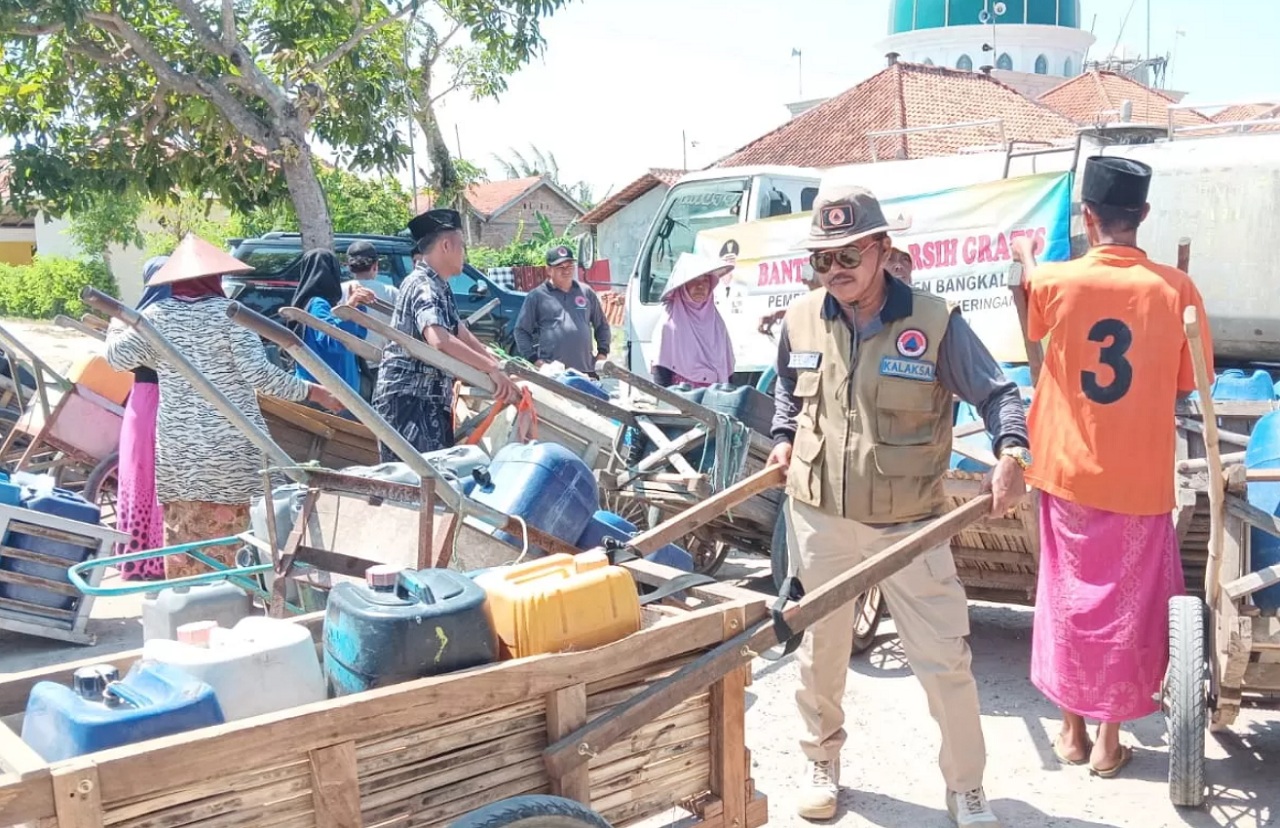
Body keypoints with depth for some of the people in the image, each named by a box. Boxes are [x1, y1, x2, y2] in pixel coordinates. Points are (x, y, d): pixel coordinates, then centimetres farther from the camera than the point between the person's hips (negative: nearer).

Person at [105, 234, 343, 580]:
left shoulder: (157, 315, 2)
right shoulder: (229, 313, -5)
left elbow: (117, 357, 11)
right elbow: (259, 374, -13)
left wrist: (117, 327, 32)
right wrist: (312, 391, -5)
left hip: (178, 450, 3)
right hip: (229, 447, -2)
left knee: (182, 540, 11)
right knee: (225, 543, 5)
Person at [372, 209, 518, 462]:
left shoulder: (439, 288, 15)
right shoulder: (422, 285, -16)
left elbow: (460, 334, 24)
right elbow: (439, 340, -32)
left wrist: (500, 366, 17)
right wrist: (492, 369, -29)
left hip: (431, 401, 10)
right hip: (408, 399, -10)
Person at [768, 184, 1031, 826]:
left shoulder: (935, 322, -13)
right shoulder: (800, 321, -1)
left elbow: (995, 392, -6)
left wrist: (1010, 452, -23)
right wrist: (784, 438, 4)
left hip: (908, 523, -3)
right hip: (818, 516, 3)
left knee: (944, 657, 2)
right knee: (819, 647, 17)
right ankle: (821, 761, 39)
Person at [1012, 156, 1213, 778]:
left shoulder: (1054, 281, -10)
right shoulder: (1175, 288, -10)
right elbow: (1187, 384, -1)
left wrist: (1027, 265, 31)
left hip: (1068, 471, 1)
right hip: (1139, 480, -1)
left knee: (1069, 598, 15)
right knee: (1126, 605, 12)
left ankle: (1071, 730, 27)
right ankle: (1109, 740, 22)